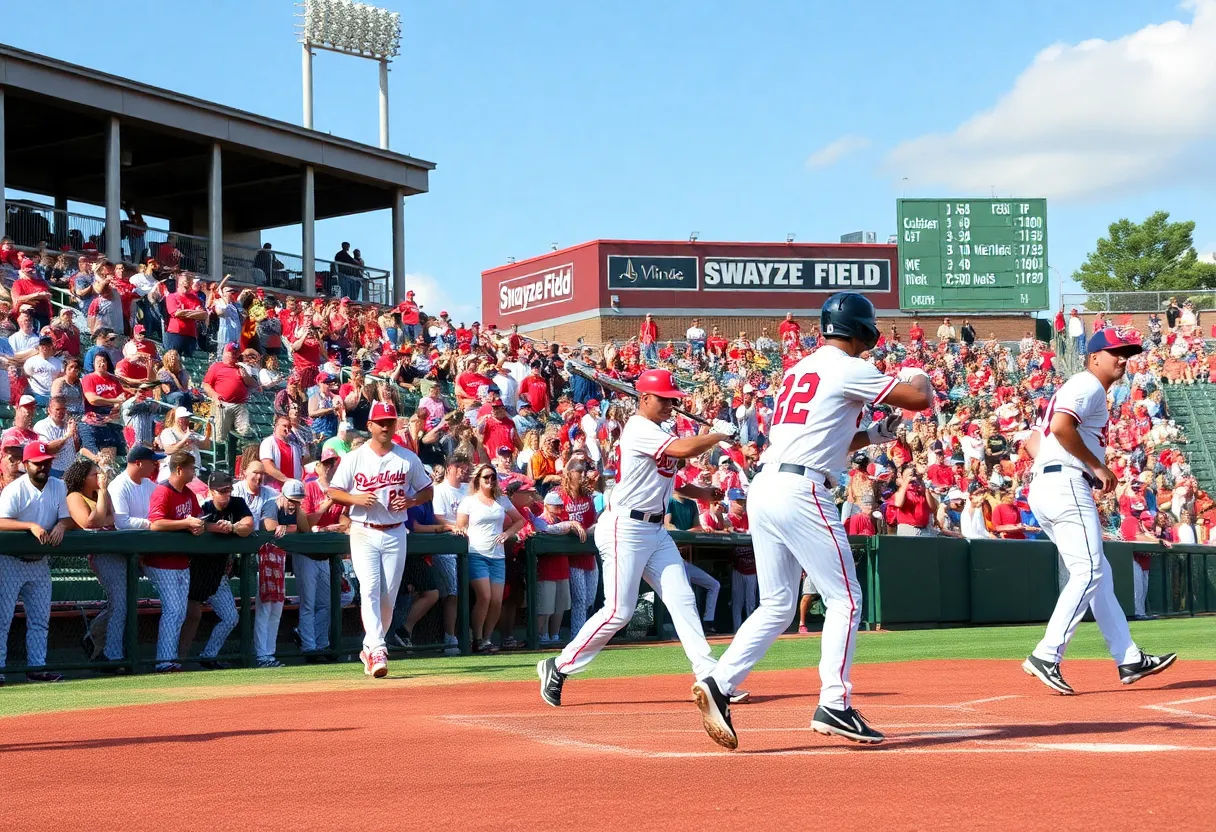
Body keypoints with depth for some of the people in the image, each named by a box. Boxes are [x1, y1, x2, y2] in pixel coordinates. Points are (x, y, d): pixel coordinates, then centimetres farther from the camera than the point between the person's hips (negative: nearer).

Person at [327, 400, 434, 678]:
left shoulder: (408, 458, 6)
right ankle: (377, 650, -24)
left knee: (388, 595, 4)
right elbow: (333, 492, 2)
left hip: (395, 533, 2)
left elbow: (428, 490, 12)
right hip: (364, 533, -2)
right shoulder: (354, 458, 1)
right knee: (370, 590, -16)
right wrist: (356, 498, -18)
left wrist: (410, 501, -9)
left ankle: (370, 648, 21)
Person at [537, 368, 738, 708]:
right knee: (618, 611, -10)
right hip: (625, 528, -10)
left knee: (683, 600, 1)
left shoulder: (656, 432, 17)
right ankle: (559, 667, 2)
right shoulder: (639, 430, -14)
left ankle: (709, 675, -2)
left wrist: (700, 492, 9)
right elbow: (684, 448, -27)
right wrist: (719, 434, -12)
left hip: (655, 530, 10)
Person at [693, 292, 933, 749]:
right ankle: (834, 706, -5)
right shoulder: (849, 369, -3)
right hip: (801, 493, -8)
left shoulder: (799, 369, 22)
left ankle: (718, 683, -4)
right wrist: (916, 376, 18)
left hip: (763, 487, 8)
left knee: (776, 605, 11)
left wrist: (872, 435, 25)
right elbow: (920, 399, -4)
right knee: (844, 599, 0)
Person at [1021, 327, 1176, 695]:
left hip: (1043, 487, 11)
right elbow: (1061, 427, -22)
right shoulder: (1089, 385, -4)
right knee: (1088, 571, -13)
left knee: (1098, 574, 12)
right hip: (1067, 484, -11)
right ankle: (1046, 657, -19)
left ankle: (1129, 660, 15)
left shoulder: (1075, 388, 26)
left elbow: (1033, 439, 24)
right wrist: (1099, 467, -15)